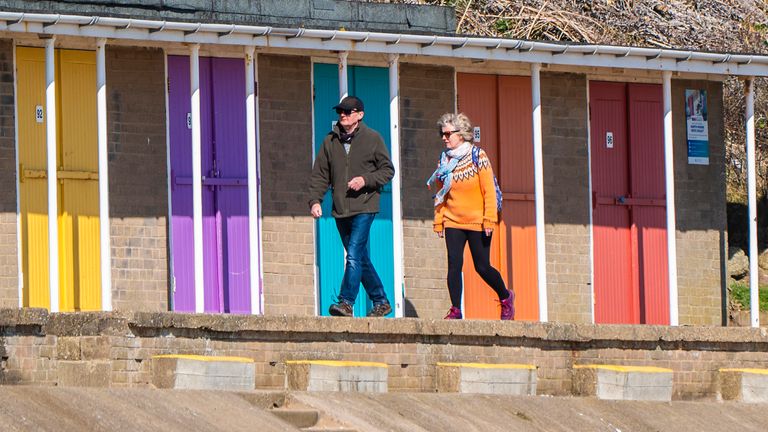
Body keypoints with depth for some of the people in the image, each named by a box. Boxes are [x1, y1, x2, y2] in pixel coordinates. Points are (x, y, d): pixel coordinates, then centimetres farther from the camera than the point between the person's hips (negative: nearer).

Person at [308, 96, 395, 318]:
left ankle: (346, 302, -20)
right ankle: (381, 302, 22)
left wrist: (366, 180, -13)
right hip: (340, 210, 5)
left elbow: (388, 170, 3)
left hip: (364, 208, -5)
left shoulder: (372, 139, 1)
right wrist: (315, 200, -2)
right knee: (361, 259, 11)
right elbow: (320, 174, 11)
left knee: (354, 255, -17)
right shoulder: (330, 141, 11)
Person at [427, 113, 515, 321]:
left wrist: (489, 219, -14)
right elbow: (440, 194, 12)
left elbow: (489, 191, -8)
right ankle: (455, 310, -7)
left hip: (477, 222, -4)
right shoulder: (444, 160, 8)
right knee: (454, 264, -9)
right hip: (452, 223, 4)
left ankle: (506, 297, 26)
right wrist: (438, 221, 6)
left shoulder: (477, 156, -5)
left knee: (482, 266, 1)